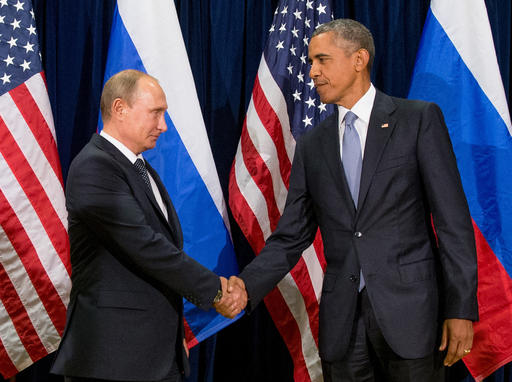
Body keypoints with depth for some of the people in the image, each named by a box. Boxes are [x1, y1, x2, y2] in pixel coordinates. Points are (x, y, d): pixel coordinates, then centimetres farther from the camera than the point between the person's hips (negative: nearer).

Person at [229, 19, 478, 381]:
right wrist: (247, 284, -9)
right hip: (342, 320, 4)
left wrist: (461, 309, -10)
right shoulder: (312, 145, 11)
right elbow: (291, 237, 9)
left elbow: (453, 220, -4)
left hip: (410, 309, -3)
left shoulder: (419, 119, -1)